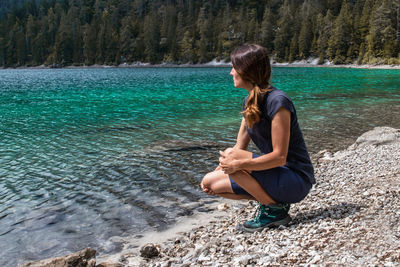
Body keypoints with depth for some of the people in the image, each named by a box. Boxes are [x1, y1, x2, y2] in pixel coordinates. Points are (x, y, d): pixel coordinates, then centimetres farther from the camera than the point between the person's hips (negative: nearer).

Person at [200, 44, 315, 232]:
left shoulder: (277, 101, -21)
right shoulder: (249, 102, 6)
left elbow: (280, 157, -25)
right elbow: (240, 146, 8)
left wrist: (238, 164, -32)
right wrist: (217, 171, -3)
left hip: (296, 180, -8)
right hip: (274, 173, 8)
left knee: (231, 155, -27)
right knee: (209, 183, 0)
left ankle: (274, 209, -9)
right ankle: (270, 198, 5)